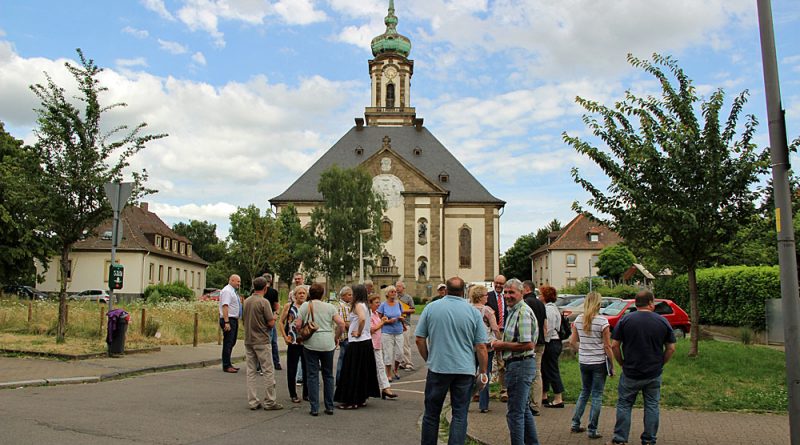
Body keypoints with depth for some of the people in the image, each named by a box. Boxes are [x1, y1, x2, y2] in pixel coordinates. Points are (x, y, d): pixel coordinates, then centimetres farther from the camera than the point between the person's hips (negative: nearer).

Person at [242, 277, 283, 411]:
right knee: (268, 371, 2)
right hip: (262, 341, -7)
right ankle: (269, 402, 5)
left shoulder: (246, 301, 7)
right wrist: (274, 317, 7)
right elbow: (271, 323, -14)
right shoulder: (264, 302, -14)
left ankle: (253, 401, 13)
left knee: (251, 371, 10)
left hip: (248, 340, 7)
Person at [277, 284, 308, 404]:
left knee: (307, 369, 7)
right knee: (292, 369, 4)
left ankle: (306, 393, 20)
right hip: (293, 343, -2)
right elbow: (281, 322, 4)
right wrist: (285, 337, -4)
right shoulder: (289, 306, 1)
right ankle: (293, 395, 16)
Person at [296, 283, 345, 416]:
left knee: (312, 375, 5)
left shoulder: (305, 306, 1)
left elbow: (297, 325, -3)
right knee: (328, 375, 13)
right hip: (328, 344, 1)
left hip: (311, 344, -1)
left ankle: (314, 408, 5)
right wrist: (335, 337, 9)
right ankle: (329, 407, 17)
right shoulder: (329, 307, 4)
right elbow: (341, 324, -4)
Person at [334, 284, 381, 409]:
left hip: (358, 343, -9)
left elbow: (362, 318, -32)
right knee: (363, 371, 15)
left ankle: (352, 401, 3)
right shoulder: (364, 305, 13)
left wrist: (358, 333, -21)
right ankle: (362, 398, 22)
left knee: (353, 372, -1)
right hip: (367, 341, 9)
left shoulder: (358, 305, -14)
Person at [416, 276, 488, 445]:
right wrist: (483, 373, 7)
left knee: (431, 413, 13)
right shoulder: (473, 312, -2)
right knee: (460, 415, 8)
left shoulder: (431, 307, -2)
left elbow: (419, 339, 1)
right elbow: (481, 347, -2)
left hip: (437, 368, 0)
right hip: (465, 370, 0)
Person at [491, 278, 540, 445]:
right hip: (521, 364, 11)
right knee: (524, 409, 20)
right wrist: (502, 345, 7)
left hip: (520, 365, -11)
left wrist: (503, 345, -15)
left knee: (515, 413, -3)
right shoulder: (513, 311, 15)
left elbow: (528, 344, -25)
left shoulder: (523, 312, -18)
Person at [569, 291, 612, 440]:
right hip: (599, 363, -4)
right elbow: (607, 346, -11)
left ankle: (575, 424, 21)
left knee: (584, 392, 20)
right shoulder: (602, 321, -14)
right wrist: (612, 365, -2)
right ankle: (592, 430, 10)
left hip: (583, 362, 4)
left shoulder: (578, 320, 0)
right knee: (597, 395, 6)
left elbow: (572, 342, 4)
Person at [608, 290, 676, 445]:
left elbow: (614, 346, -8)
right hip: (654, 374, 1)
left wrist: (622, 363, 5)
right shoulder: (663, 321, -3)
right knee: (652, 406, 14)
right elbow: (671, 348, 0)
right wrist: (660, 364, 12)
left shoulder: (625, 320, -7)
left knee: (624, 405, 9)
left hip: (630, 373, -1)